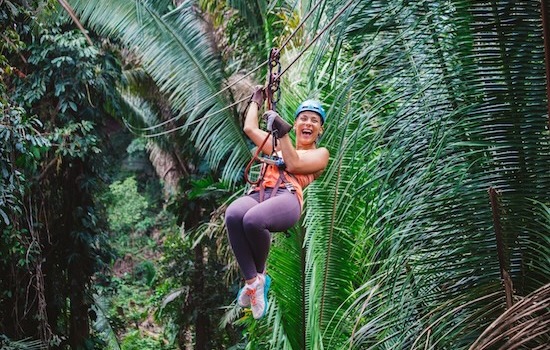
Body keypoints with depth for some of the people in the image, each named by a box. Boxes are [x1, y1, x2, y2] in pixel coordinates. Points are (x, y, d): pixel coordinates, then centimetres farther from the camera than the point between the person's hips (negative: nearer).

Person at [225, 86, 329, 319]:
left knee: (253, 219, -39)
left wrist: (282, 132, 3)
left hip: (287, 197, -4)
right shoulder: (279, 146, 40)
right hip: (258, 193, 4)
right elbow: (250, 128, 43)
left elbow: (293, 164, 6)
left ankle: (259, 275, -11)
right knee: (233, 215, -36)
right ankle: (252, 282, -30)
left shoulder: (320, 153, 24)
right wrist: (256, 101, 54)